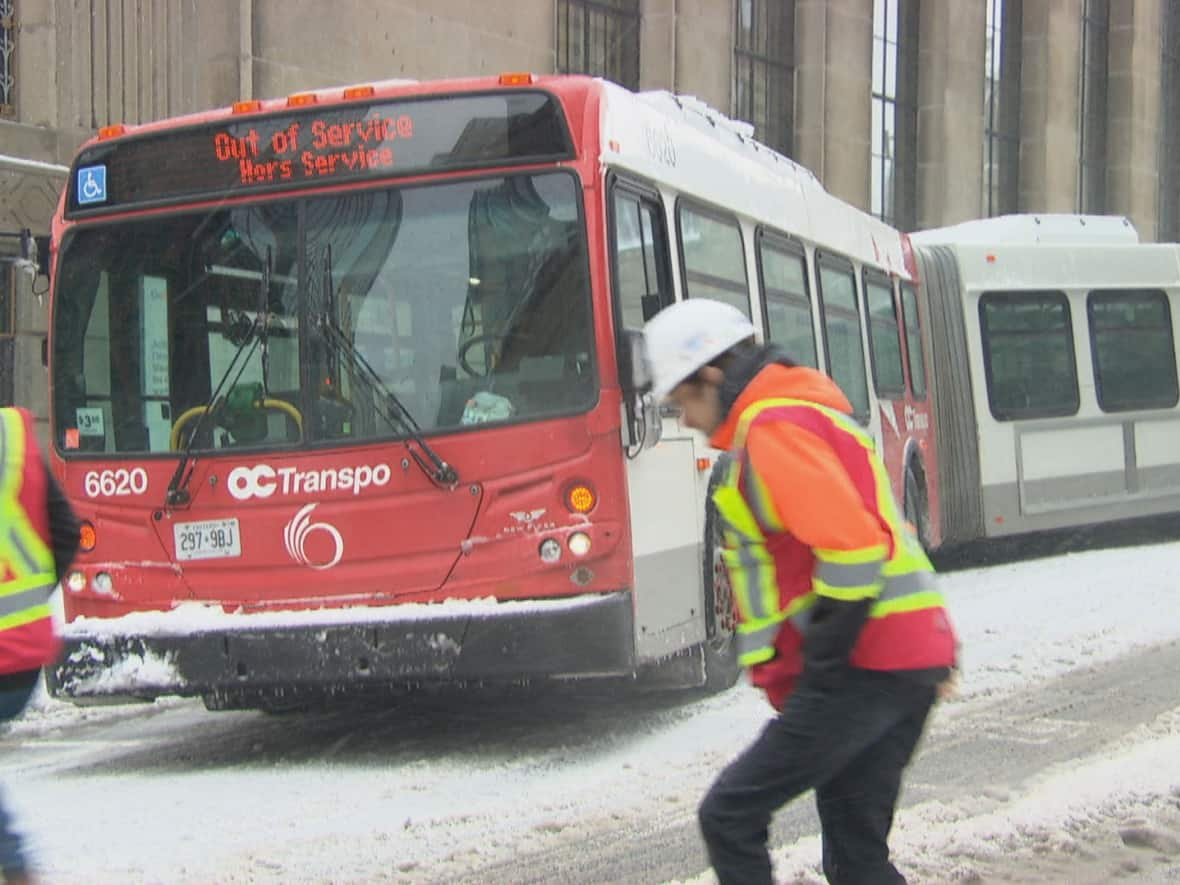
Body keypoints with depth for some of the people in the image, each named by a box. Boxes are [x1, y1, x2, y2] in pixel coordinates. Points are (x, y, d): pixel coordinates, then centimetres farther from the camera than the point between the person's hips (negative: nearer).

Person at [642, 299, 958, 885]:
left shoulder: (771, 431, -11)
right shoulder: (809, 412, 21)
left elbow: (851, 547, -24)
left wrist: (822, 663, -17)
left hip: (864, 667, -10)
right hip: (913, 656, 10)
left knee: (730, 816, -4)